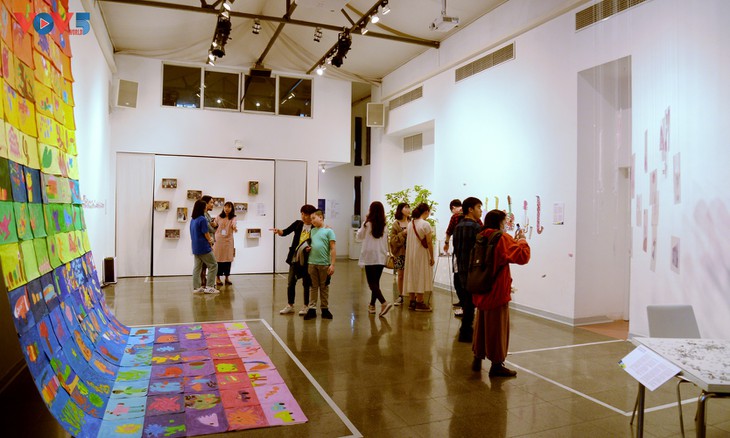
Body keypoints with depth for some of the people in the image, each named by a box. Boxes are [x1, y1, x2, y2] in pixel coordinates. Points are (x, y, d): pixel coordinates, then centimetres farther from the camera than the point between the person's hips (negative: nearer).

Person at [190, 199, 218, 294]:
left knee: (197, 267, 12)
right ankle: (209, 287, -3)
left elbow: (192, 234, 15)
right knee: (213, 266, -1)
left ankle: (196, 287, 14)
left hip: (195, 247, 9)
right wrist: (211, 243, 3)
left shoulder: (192, 220, 10)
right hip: (203, 247, -8)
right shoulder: (202, 219, -15)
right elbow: (206, 234, -13)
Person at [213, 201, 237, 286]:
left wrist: (234, 227, -44)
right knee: (218, 259, 1)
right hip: (219, 240, 0)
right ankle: (218, 278, 11)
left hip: (228, 240, 0)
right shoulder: (219, 217, 4)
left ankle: (226, 277, 17)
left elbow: (234, 224, -21)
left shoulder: (233, 217, 1)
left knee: (228, 259, 3)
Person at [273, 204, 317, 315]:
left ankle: (306, 306, 22)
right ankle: (290, 306, 22)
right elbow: (285, 232, -5)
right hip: (295, 258, 4)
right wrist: (278, 231, -25)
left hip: (307, 259, -4)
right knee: (290, 282, 8)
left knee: (306, 283, 7)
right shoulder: (298, 224, 3)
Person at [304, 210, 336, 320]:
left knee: (324, 287, 9)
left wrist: (332, 264, -11)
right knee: (314, 287, 8)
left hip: (324, 264, -4)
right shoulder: (312, 231, 11)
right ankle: (312, 309, 13)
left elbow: (333, 248, -6)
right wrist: (307, 248, 0)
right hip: (312, 263, 4)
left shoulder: (328, 231, -4)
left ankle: (325, 309, 19)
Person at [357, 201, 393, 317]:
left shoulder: (367, 224, -8)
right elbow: (386, 242, 8)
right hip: (381, 257, 5)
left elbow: (359, 236, 7)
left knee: (372, 283, -4)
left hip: (370, 257, -5)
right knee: (376, 282, 14)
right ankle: (372, 305, 21)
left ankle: (384, 302, -22)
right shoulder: (384, 225, 3)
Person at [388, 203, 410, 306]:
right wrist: (403, 233, -14)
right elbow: (392, 240, -4)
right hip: (400, 253, -1)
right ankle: (400, 296, 16)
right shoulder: (396, 225, 2)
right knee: (400, 275, 5)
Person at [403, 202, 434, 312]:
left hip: (410, 254, 7)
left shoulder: (410, 224, 7)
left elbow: (409, 240, 6)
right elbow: (429, 242, -14)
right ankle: (419, 303, 6)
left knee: (412, 276, 12)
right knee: (421, 277, 1)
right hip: (421, 254, -7)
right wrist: (432, 257, -8)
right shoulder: (425, 224, -14)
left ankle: (412, 301, 18)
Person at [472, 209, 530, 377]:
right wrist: (522, 240, -3)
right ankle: (496, 364, 8)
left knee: (481, 325, 18)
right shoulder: (502, 238, -14)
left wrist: (514, 241, 14)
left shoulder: (481, 238, 8)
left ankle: (477, 358, 27)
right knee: (497, 328, 1)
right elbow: (523, 257, -18)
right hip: (497, 292, -8)